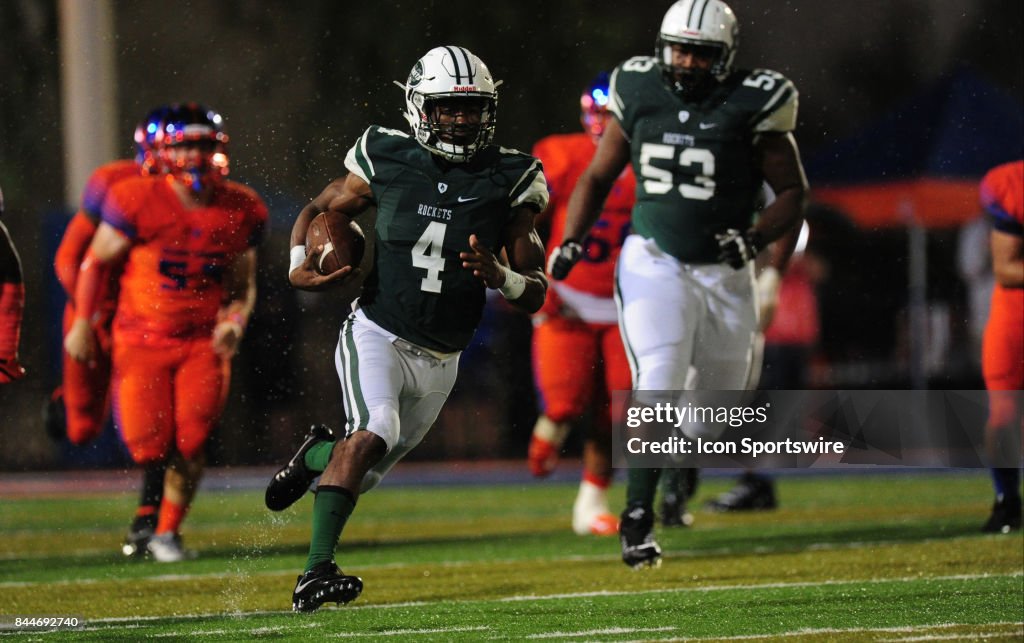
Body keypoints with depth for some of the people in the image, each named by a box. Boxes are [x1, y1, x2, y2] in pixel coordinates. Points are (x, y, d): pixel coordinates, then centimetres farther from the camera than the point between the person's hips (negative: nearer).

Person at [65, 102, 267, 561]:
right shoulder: (138, 200, -10)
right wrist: (82, 322, -2)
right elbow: (97, 261, 1)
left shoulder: (241, 210, -1)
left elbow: (243, 282, 11)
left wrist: (235, 323, -8)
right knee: (150, 447, -9)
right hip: (142, 340, -2)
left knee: (190, 444, -12)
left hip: (203, 342, 2)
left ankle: (167, 532, 7)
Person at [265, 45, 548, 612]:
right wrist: (300, 268, -8)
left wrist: (500, 277, -23)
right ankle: (315, 574, -30)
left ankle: (317, 455, 49)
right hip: (377, 335, -4)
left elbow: (535, 294, 0)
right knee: (373, 432, -30)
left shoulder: (509, 182, -3)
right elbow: (317, 210, 11)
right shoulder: (388, 162, -6)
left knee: (364, 475, 13)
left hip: (439, 362, 4)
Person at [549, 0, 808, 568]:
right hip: (654, 262, -1)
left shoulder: (750, 107, -7)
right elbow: (598, 177, 11)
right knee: (658, 386, -19)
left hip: (724, 274, 1)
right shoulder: (640, 96, -1)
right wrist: (570, 241, -1)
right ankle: (637, 519, -17)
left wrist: (755, 238, -17)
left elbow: (794, 192, 0)